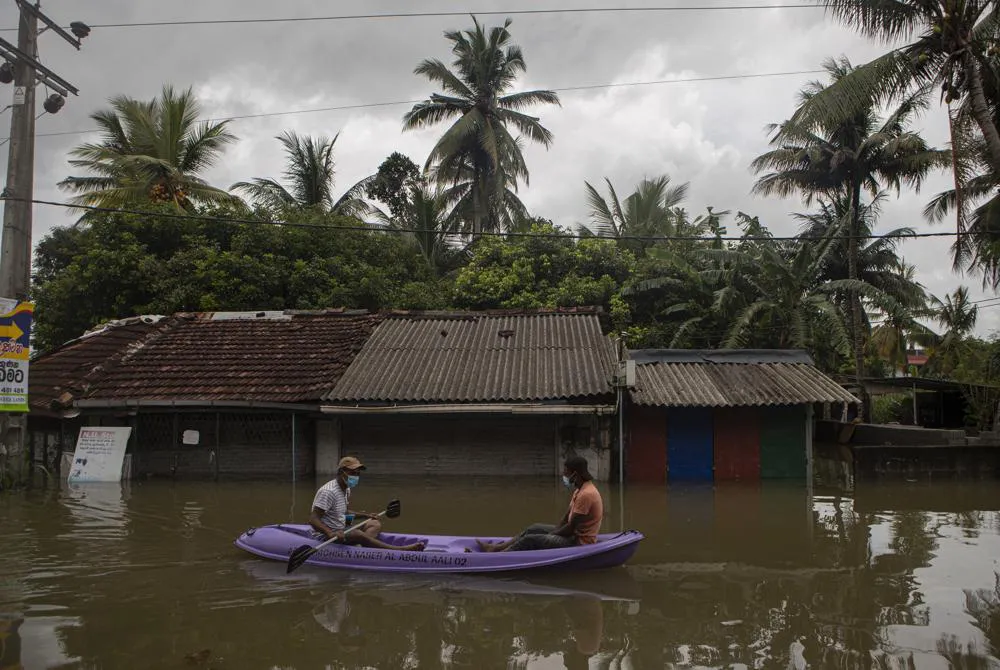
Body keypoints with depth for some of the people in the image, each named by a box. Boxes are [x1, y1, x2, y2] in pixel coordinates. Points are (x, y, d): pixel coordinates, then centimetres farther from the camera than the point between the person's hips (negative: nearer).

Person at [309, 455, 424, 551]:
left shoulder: (346, 490, 12)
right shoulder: (328, 491, -19)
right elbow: (313, 519, -26)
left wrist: (365, 515, 18)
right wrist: (330, 533, -41)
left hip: (340, 532, 10)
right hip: (324, 537, -10)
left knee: (375, 524, 0)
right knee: (358, 534, -34)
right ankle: (401, 550, -38)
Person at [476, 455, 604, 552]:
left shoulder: (586, 494, -25)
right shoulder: (580, 489, 10)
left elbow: (571, 528, -22)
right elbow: (567, 517, 14)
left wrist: (550, 535, -9)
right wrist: (553, 531, 5)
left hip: (579, 541, -10)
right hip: (575, 534, 10)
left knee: (530, 540, -12)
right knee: (534, 528, 11)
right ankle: (497, 548, 13)